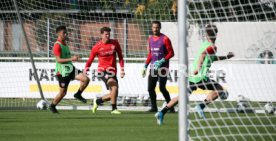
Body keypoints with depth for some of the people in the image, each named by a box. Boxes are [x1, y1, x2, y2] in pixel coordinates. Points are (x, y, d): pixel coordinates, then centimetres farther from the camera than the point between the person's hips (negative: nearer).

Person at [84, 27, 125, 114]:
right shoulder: (97, 47, -4)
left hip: (112, 71, 5)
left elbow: (120, 56, 11)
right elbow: (90, 60, 6)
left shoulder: (115, 43, 3)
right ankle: (114, 108, -20)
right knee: (115, 86, -27)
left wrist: (122, 70, 5)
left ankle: (97, 101, 29)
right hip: (102, 71, -5)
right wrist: (85, 71, 2)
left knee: (113, 95, 4)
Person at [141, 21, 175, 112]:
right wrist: (145, 66, 17)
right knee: (150, 88, 1)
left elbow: (171, 53, -9)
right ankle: (154, 107, 11)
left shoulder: (165, 39, -8)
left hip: (162, 67, -6)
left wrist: (162, 61, -20)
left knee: (162, 88, -11)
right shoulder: (150, 39, 13)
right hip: (153, 67, 6)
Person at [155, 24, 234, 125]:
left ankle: (162, 112, 1)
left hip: (192, 76, 8)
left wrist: (225, 57, 40)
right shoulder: (212, 47, -7)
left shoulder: (205, 44, 20)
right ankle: (201, 106, -9)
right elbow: (203, 54, -27)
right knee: (219, 90, 5)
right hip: (200, 77, -8)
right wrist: (199, 67, -40)